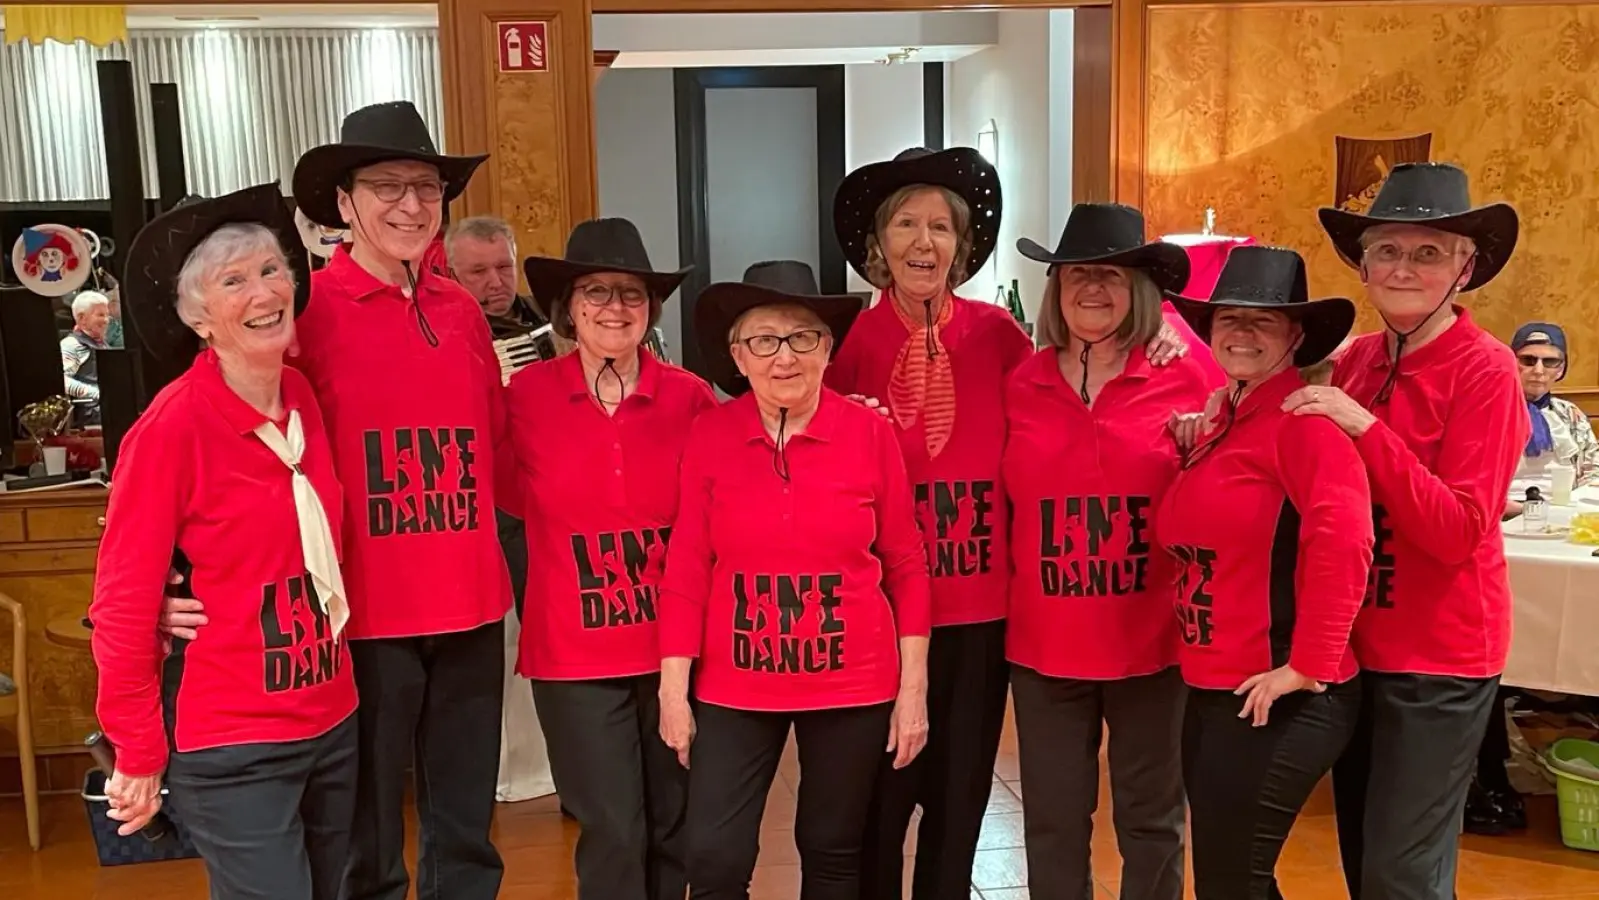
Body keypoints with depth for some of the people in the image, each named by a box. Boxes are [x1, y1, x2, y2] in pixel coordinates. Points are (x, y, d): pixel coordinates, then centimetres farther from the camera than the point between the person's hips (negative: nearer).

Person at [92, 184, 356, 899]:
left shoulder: (303, 398, 2)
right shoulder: (173, 426, -16)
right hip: (232, 748, -6)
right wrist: (139, 755, -7)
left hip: (332, 724, 7)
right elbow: (122, 607, -12)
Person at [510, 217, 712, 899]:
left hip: (676, 644, 2)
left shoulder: (689, 396, -3)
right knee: (613, 835, 3)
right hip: (575, 651, -2)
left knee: (673, 828, 16)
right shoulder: (526, 394, -6)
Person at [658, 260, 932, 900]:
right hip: (736, 686, 0)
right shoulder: (708, 435, -5)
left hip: (852, 683, 0)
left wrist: (913, 687, -2)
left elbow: (905, 565, -1)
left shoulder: (869, 431, -6)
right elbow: (686, 568, -3)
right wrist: (673, 687, -3)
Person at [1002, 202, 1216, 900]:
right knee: (1053, 824, 13)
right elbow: (1006, 507, 6)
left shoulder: (1186, 379, -4)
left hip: (1152, 641, -1)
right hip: (1045, 644, 2)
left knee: (1151, 821, 14)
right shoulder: (1021, 386, 2)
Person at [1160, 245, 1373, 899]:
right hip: (1213, 688, 9)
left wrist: (1309, 666, -23)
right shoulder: (1224, 421, 12)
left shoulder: (1303, 416, -15)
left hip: (1278, 698, -9)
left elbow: (1342, 537, -27)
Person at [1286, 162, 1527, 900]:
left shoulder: (1486, 369, -14)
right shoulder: (1356, 359, 2)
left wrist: (1365, 428, -25)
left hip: (1438, 657, -6)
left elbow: (1458, 532, -20)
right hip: (1355, 645, 6)